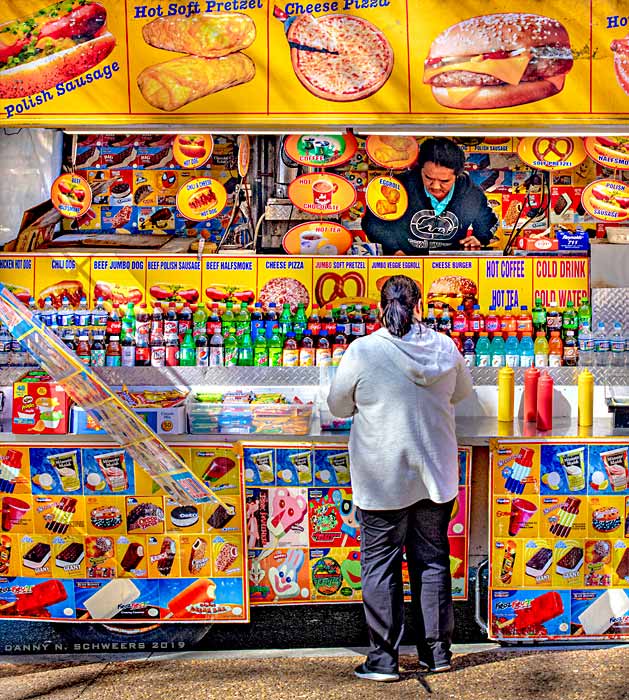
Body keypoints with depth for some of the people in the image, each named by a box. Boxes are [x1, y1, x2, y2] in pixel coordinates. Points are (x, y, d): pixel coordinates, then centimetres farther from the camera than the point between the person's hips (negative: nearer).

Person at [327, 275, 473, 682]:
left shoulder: (362, 352, -14)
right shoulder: (445, 347, -3)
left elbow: (339, 406, -2)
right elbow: (463, 391, 15)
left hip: (383, 480, -4)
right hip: (436, 475, 4)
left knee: (381, 565, 7)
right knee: (433, 560, 14)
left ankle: (384, 658, 12)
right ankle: (438, 651, 24)